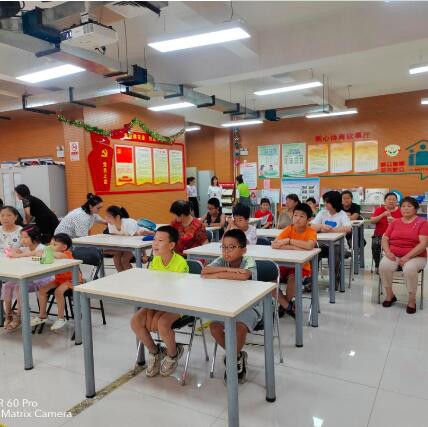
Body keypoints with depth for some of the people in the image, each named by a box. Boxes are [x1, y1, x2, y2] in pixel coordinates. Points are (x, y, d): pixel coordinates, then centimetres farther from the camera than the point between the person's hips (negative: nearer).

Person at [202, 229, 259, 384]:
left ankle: (234, 358, 3)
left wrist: (217, 275, -31)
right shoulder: (222, 261, -5)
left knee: (239, 327, -30)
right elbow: (204, 272, -23)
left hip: (249, 306, -4)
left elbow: (244, 275, -42)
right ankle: (238, 356, 9)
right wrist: (229, 269, -31)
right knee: (214, 326, -19)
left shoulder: (248, 261, -17)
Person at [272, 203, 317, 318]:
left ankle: (284, 305, -2)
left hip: (301, 267, -3)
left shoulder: (311, 231, -10)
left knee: (292, 278, -33)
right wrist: (295, 247, -26)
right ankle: (288, 306, -1)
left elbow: (309, 246, -33)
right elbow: (274, 244, -17)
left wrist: (288, 240, -28)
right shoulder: (289, 229, -3)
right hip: (285, 264, 3)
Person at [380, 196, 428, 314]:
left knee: (409, 269, -37)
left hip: (415, 256, -3)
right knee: (383, 266, -29)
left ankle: (412, 300, -12)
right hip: (394, 255, 3)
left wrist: (407, 257, -18)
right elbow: (385, 239, 11)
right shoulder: (394, 223, 13)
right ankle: (390, 295, -5)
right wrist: (388, 252, -9)